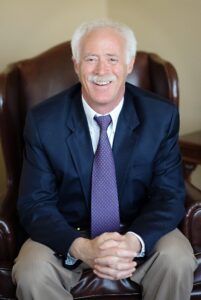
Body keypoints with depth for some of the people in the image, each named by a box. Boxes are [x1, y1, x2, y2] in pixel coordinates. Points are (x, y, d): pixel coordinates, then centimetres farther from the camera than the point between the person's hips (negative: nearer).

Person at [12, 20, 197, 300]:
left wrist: (133, 241, -30)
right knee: (30, 273, -27)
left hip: (139, 231, 1)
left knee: (178, 260, -27)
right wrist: (81, 247, -31)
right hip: (67, 234, 0)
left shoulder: (161, 116, -10)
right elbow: (34, 203, -11)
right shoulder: (42, 120, -12)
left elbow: (169, 195, -9)